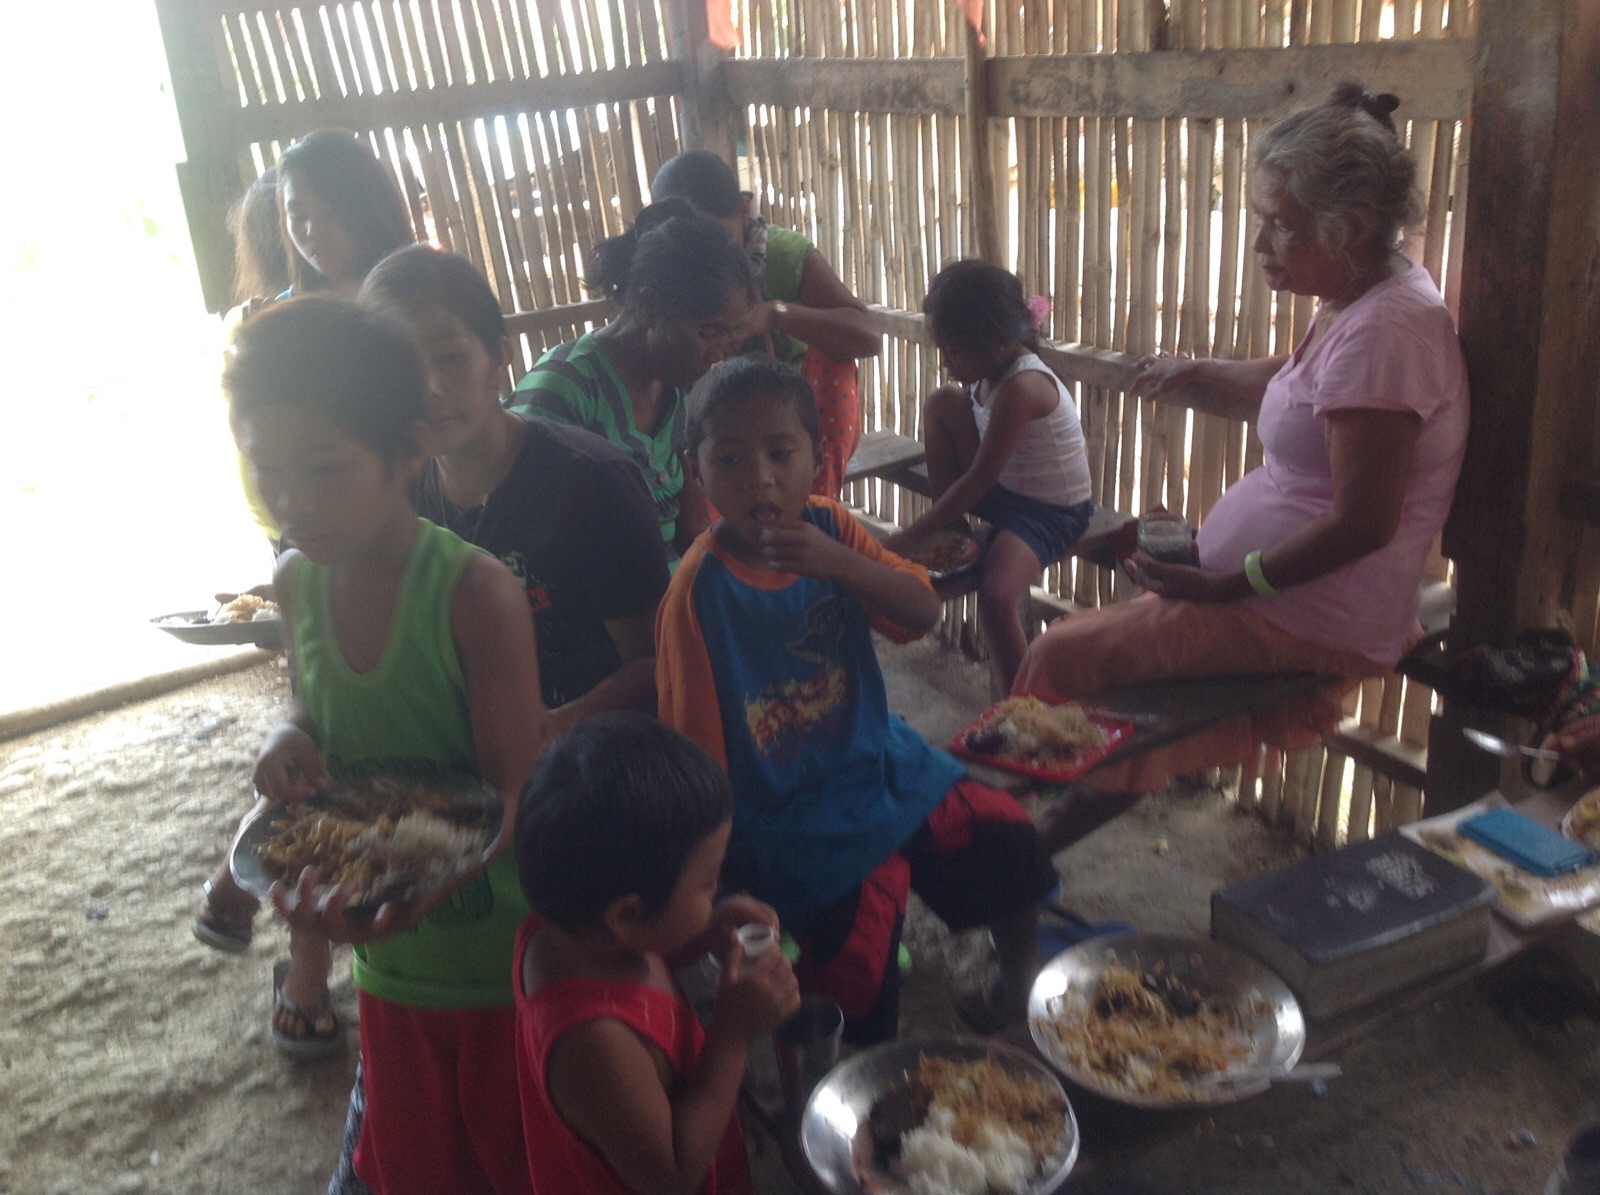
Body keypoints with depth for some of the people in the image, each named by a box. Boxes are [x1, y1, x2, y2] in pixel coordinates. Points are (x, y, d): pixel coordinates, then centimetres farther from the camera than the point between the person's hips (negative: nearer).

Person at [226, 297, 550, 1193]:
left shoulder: (477, 594, -24)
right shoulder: (297, 581, -7)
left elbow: (513, 792, -21)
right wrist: (292, 738, -11)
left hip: (504, 956, -5)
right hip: (392, 962, 6)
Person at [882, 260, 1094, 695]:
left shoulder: (1021, 386, -27)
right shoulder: (991, 370, -2)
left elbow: (978, 480, -25)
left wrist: (913, 535, -21)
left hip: (1049, 511, -9)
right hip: (1003, 489, 9)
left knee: (996, 598, -33)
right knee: (941, 402, -2)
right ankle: (951, 529, 4)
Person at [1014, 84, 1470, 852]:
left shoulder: (1383, 330, -24)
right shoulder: (1357, 305, 7)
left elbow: (1363, 523, -26)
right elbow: (1287, 389, 26)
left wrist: (1233, 584, -18)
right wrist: (1193, 375, 10)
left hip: (1312, 624, -11)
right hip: (1291, 598, 11)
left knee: (1062, 656, -11)